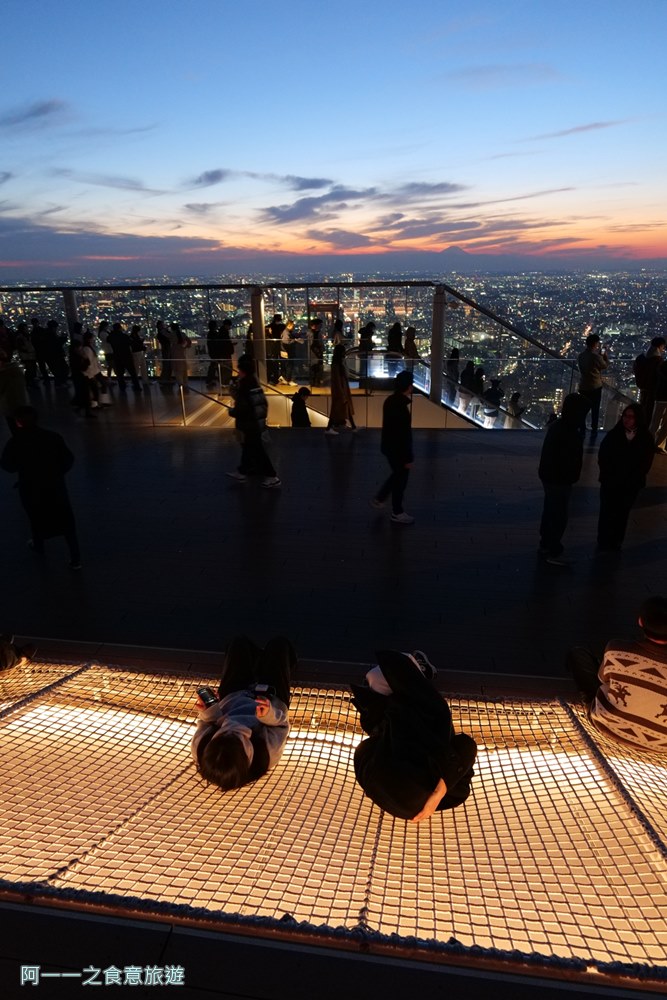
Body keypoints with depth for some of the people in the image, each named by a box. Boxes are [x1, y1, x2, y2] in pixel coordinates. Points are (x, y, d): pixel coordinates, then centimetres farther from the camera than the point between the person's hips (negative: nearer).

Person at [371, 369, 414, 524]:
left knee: (397, 475, 27)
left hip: (389, 446, 9)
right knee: (401, 479, 8)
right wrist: (408, 458, -19)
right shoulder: (401, 407, -29)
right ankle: (397, 513, 22)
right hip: (397, 449, -9)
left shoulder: (390, 400, 1)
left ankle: (378, 499, 35)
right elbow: (404, 435, -25)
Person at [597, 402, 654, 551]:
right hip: (610, 482, 0)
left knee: (621, 514, 13)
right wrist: (609, 476, -11)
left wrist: (630, 479, -9)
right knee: (606, 511, 9)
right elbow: (602, 457, -5)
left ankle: (616, 542, 27)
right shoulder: (613, 434, -8)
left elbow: (646, 464, -2)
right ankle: (603, 541, 25)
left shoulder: (646, 438, -7)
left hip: (631, 485, 0)